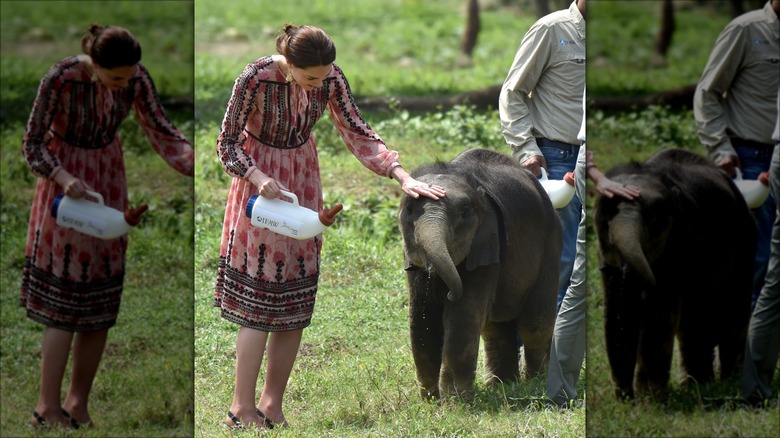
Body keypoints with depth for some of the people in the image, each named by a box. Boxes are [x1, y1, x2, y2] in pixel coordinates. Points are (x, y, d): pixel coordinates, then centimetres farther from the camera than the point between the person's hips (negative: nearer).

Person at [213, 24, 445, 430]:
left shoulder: (330, 78, -12)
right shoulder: (256, 78, -24)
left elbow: (357, 132, -2)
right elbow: (227, 143, -15)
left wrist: (402, 176, -11)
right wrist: (259, 179, -30)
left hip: (303, 183, 5)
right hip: (260, 180, -5)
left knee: (295, 302, 4)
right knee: (258, 303, -9)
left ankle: (271, 404, 11)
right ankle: (242, 408, -1)